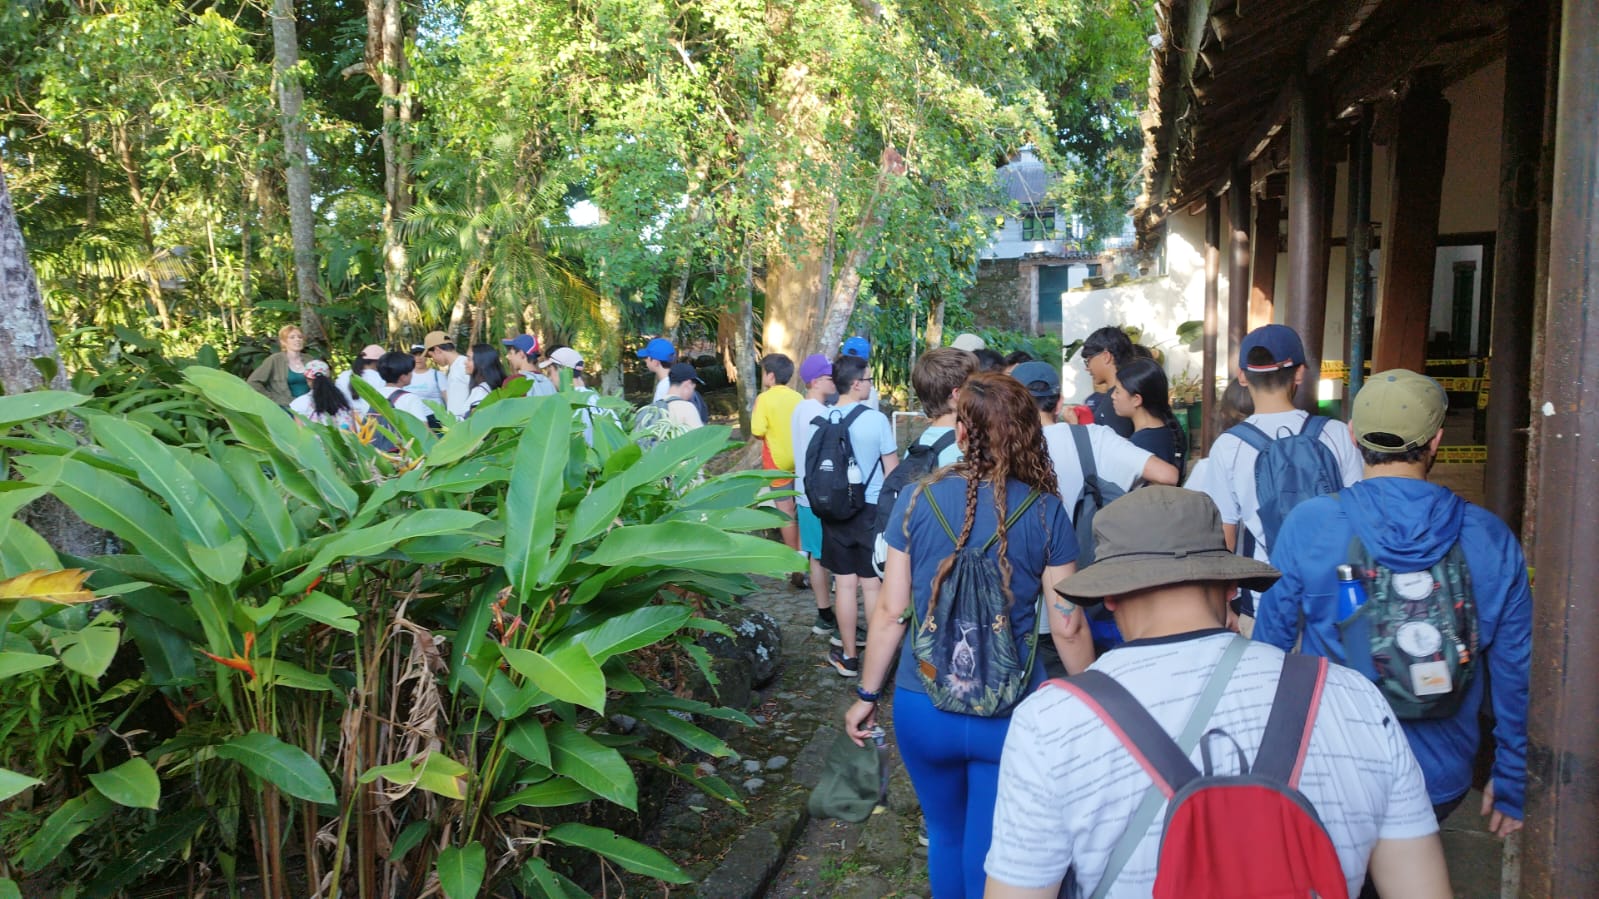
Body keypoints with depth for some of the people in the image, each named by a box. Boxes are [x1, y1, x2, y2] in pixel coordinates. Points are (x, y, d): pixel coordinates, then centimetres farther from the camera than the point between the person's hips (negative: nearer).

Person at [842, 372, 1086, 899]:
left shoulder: (918, 500, -7)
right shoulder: (1045, 511, -8)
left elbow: (889, 611, -4)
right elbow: (1067, 626, -5)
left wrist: (867, 696, 8)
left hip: (924, 708, 1)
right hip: (1011, 715, -1)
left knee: (944, 835, 24)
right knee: (990, 855, 15)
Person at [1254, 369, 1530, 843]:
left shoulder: (1308, 523, -13)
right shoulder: (1491, 538, -7)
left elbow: (1271, 644, -3)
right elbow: (1516, 672, -1)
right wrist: (1513, 786, 13)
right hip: (1441, 784, 2)